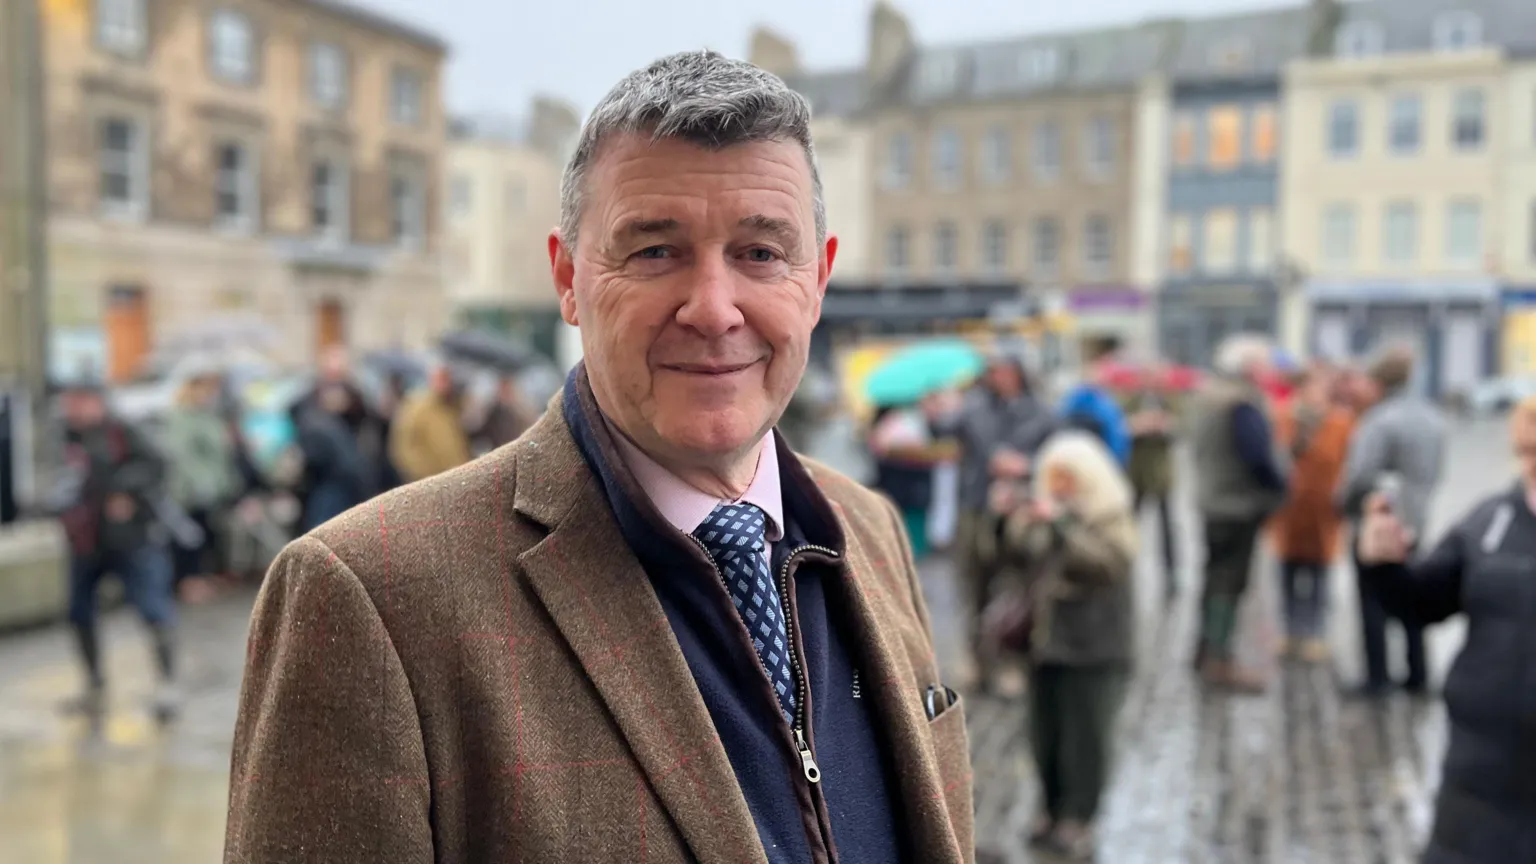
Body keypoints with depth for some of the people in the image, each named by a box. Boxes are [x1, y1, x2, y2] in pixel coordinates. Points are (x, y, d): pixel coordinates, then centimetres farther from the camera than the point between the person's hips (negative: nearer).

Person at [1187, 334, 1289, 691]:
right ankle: (1220, 661, 0)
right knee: (1230, 581, -4)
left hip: (1212, 498, 9)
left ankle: (1208, 649, 28)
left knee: (1217, 576, 18)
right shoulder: (1243, 404, -21)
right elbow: (1258, 456, -25)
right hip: (1241, 504, -9)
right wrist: (1279, 485, -7)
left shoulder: (1207, 394, 9)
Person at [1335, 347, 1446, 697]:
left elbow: (1361, 474, -23)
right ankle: (1417, 674, 23)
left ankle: (1378, 677, 4)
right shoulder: (1432, 417, 8)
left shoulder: (1382, 419, -21)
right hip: (1415, 521, 8)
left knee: (1373, 601, 1)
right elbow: (1435, 471, 13)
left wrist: (1343, 501, -6)